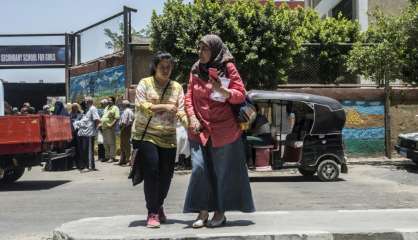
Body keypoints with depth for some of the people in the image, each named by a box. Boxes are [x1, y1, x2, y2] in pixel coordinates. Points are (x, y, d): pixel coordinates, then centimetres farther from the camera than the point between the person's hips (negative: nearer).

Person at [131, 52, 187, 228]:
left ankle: (159, 206, 31)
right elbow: (140, 106, -10)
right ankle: (152, 213, -3)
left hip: (168, 138, 4)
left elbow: (180, 111, 3)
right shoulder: (145, 83, 2)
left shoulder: (177, 87, 10)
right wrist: (164, 106, -18)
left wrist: (189, 123, -18)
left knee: (166, 174, 6)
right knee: (151, 171, -14)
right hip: (146, 135, -3)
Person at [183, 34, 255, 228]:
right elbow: (189, 97, 11)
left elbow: (240, 96, -5)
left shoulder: (227, 67, -2)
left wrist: (222, 91, -23)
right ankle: (203, 212, 7)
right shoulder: (196, 70, 9)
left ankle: (220, 212, 17)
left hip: (223, 129, -3)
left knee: (222, 172, 5)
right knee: (199, 170, -3)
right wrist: (192, 118, -4)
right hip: (199, 129, 3)